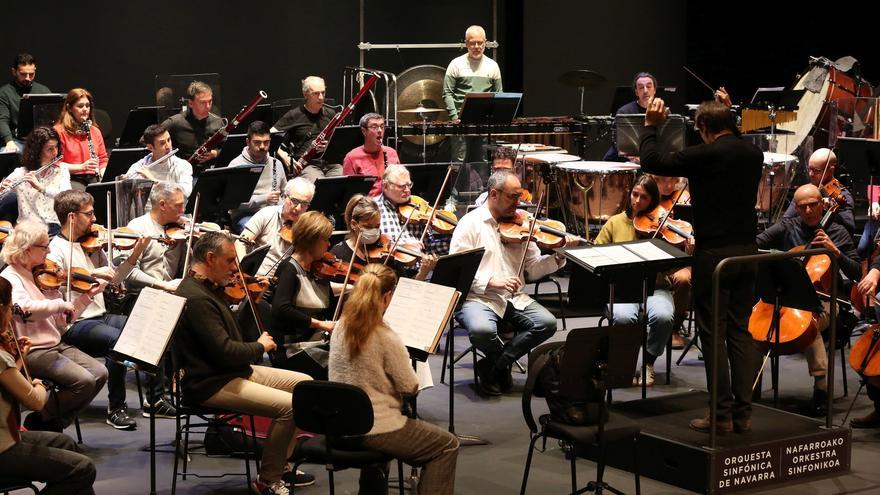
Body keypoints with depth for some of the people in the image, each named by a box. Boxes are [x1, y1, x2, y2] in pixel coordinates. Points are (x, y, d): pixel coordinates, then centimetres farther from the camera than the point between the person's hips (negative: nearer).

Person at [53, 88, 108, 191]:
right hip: (72, 180, -5)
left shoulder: (95, 131, 17)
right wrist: (81, 167, -17)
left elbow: (103, 159, 19)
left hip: (93, 179, 5)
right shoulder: (60, 131, -1)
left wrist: (103, 173, -3)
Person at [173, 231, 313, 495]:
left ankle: (281, 465, 15)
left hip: (233, 371, 11)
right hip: (211, 384, -11)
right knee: (289, 405, -22)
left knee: (304, 383, 11)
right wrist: (260, 346, -9)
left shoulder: (209, 288, 10)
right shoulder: (196, 298, -23)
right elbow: (225, 352, -26)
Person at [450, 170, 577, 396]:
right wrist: (491, 281, -22)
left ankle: (492, 367, -4)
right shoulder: (470, 224, -3)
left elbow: (533, 269, 11)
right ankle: (504, 363, 3)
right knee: (482, 330, -35)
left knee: (547, 323, -19)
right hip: (478, 297, -5)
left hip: (514, 298, 5)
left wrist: (559, 256, -6)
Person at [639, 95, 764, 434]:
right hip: (747, 251, 6)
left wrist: (651, 126, 8)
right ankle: (743, 412, 10)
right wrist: (727, 116, 32)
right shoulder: (753, 154, 6)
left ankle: (723, 415, 1)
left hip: (713, 254, -6)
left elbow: (651, 162, -6)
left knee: (713, 335, 0)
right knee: (741, 332, 10)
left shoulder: (703, 155, -14)